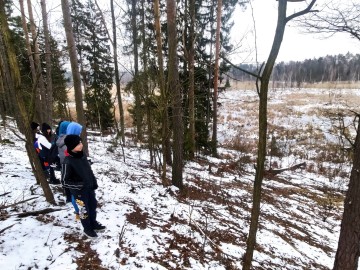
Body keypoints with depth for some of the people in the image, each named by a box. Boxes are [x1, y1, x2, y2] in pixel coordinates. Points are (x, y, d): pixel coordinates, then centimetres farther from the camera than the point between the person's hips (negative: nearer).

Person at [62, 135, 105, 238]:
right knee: (84, 210, 12)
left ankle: (94, 224, 43)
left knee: (93, 205, 20)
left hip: (89, 187, 6)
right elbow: (64, 182, -19)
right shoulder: (68, 162, -26)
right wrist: (79, 185, -27)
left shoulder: (82, 155, -6)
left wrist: (94, 182, 9)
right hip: (79, 191, -6)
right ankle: (87, 229, 35)